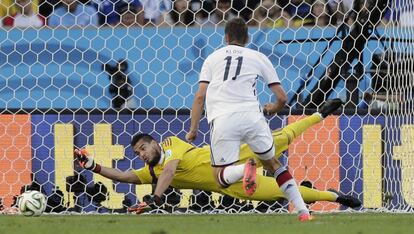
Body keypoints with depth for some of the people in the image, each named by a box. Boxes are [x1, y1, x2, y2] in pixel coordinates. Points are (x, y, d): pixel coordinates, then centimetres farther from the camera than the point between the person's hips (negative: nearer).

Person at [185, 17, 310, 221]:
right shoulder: (258, 57, 18)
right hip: (251, 116, 1)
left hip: (222, 121, -1)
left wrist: (193, 129, 15)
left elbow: (199, 97, 9)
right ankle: (303, 210, 6)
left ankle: (244, 169, -29)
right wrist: (273, 109, 39)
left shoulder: (212, 58, 20)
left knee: (221, 177, 5)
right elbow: (282, 97, 17)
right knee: (273, 164, 19)